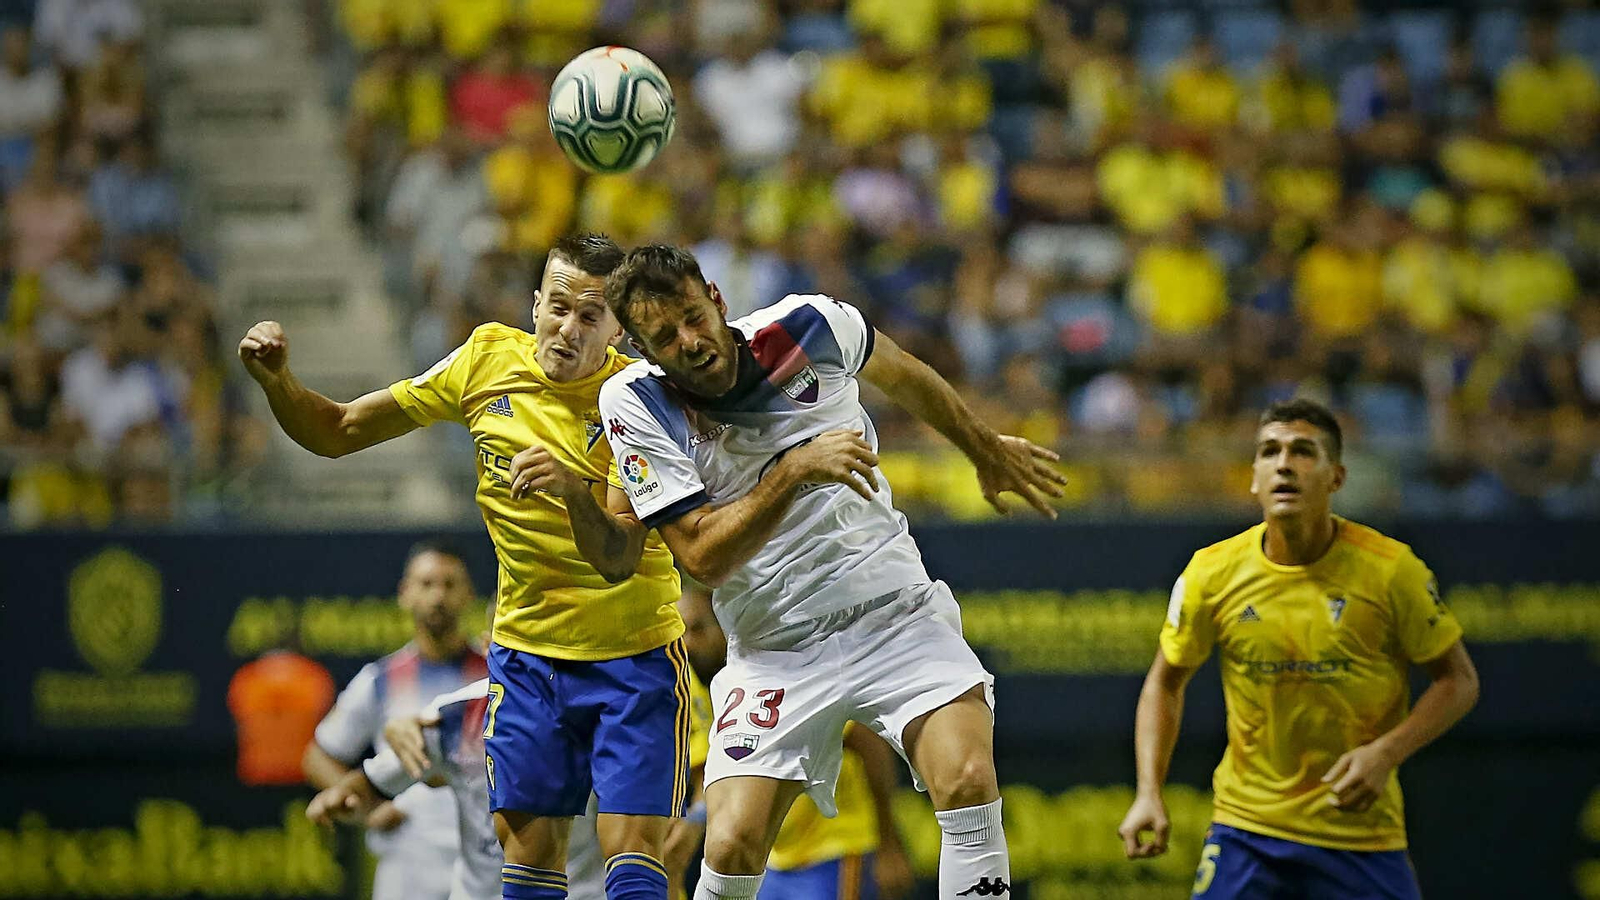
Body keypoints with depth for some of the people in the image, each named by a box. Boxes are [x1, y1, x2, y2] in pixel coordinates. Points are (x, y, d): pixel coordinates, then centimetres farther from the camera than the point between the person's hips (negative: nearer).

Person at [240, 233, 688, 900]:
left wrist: (574, 491, -45)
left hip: (634, 652, -3)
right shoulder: (489, 359, -5)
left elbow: (619, 561, -26)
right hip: (526, 648, 3)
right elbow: (337, 432, 3)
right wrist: (276, 380, -16)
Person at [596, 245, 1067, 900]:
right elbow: (704, 559, -16)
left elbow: (901, 375, 17)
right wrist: (794, 471, -27)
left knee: (969, 783, -22)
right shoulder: (635, 403, -11)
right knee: (732, 846, -16)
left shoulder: (809, 328, -7)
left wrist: (987, 451, 30)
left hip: (895, 609, 1)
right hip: (776, 646, -1)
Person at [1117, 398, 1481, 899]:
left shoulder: (1391, 570, -10)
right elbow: (1166, 680, 10)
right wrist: (1148, 794, -1)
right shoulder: (1212, 572, -5)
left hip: (1362, 833, -1)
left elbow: (1459, 680, -1)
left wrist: (1385, 753, -17)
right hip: (1245, 830, 1)